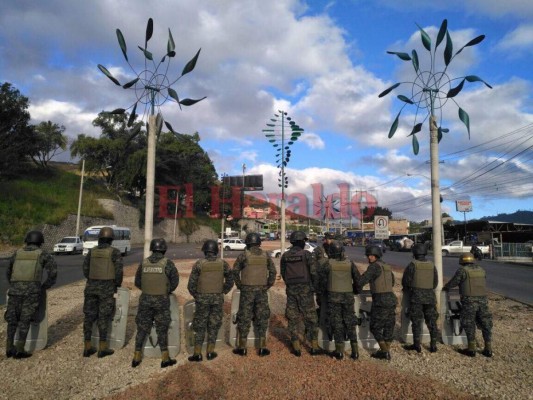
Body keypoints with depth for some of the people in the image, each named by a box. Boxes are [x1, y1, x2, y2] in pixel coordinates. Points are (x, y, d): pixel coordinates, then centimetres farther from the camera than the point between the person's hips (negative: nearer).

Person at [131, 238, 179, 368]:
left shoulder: (144, 263, 1)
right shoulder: (168, 263, -10)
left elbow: (137, 282, 7)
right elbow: (175, 281, -7)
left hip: (145, 299, 3)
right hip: (162, 301, -3)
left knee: (142, 328, 13)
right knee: (162, 330, 8)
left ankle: (137, 357, 18)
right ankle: (165, 358, 12)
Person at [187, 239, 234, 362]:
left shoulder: (199, 264, -10)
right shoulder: (223, 263, -4)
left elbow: (191, 284, -8)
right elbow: (230, 281, 2)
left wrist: (195, 295, 8)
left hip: (202, 298, -1)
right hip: (217, 299, 1)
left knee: (200, 326, 9)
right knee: (213, 326, 13)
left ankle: (197, 354, 10)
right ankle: (210, 352, 16)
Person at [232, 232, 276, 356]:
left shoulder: (244, 255, -5)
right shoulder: (265, 255, 2)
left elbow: (235, 271, -7)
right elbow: (273, 272, 1)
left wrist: (239, 285, 3)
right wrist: (268, 285, 7)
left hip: (247, 290, -2)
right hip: (262, 290, 2)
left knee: (244, 318, 6)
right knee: (262, 318, 9)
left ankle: (242, 347, 13)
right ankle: (262, 347, 11)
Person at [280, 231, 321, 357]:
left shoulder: (285, 256, 2)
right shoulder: (306, 254, -9)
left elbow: (283, 273, 9)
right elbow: (313, 273, -10)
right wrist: (314, 286, 6)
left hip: (291, 290, 3)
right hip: (305, 289, -3)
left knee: (293, 319, 10)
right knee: (310, 318, 8)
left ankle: (296, 348, 13)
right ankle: (314, 347, 12)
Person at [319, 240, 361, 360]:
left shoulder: (328, 263, -6)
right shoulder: (350, 263, 2)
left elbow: (322, 278, -1)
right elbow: (358, 279, 7)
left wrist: (325, 290, 16)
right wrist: (353, 289, 23)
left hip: (333, 296, -2)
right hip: (348, 296, 3)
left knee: (337, 323, 5)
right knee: (350, 323, 11)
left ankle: (340, 351, 8)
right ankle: (354, 350, 11)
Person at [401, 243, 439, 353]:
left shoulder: (412, 265, -9)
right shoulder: (431, 265, 3)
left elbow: (406, 280, -5)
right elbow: (435, 282, 10)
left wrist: (407, 290, 15)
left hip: (416, 296, -4)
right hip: (430, 296, 4)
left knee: (416, 321, 3)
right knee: (431, 321, 11)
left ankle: (416, 345, 8)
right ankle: (433, 345, 13)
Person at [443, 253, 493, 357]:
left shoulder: (462, 270, -4)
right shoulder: (481, 270, 13)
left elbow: (453, 282, 1)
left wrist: (445, 288, 20)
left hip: (469, 301, -5)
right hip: (483, 300, 5)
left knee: (469, 324, 3)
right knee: (485, 324, 12)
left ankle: (471, 349, 6)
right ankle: (488, 349, 16)